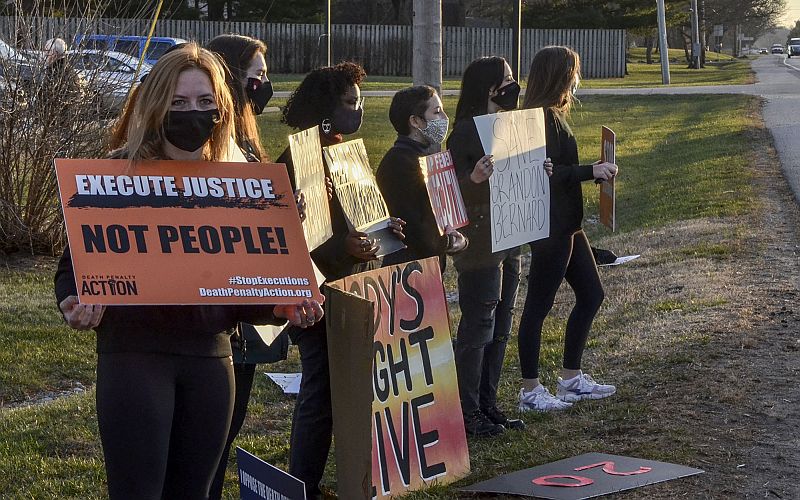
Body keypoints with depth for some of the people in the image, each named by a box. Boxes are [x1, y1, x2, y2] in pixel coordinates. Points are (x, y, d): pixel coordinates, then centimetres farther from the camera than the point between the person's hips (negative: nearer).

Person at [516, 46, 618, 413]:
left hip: (566, 224, 11)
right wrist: (591, 171, -20)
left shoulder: (554, 114, 14)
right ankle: (530, 392, 7)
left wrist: (593, 171, 16)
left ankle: (571, 379, 24)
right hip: (550, 227, -11)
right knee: (538, 307, -1)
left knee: (590, 294, 16)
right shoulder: (543, 117, -17)